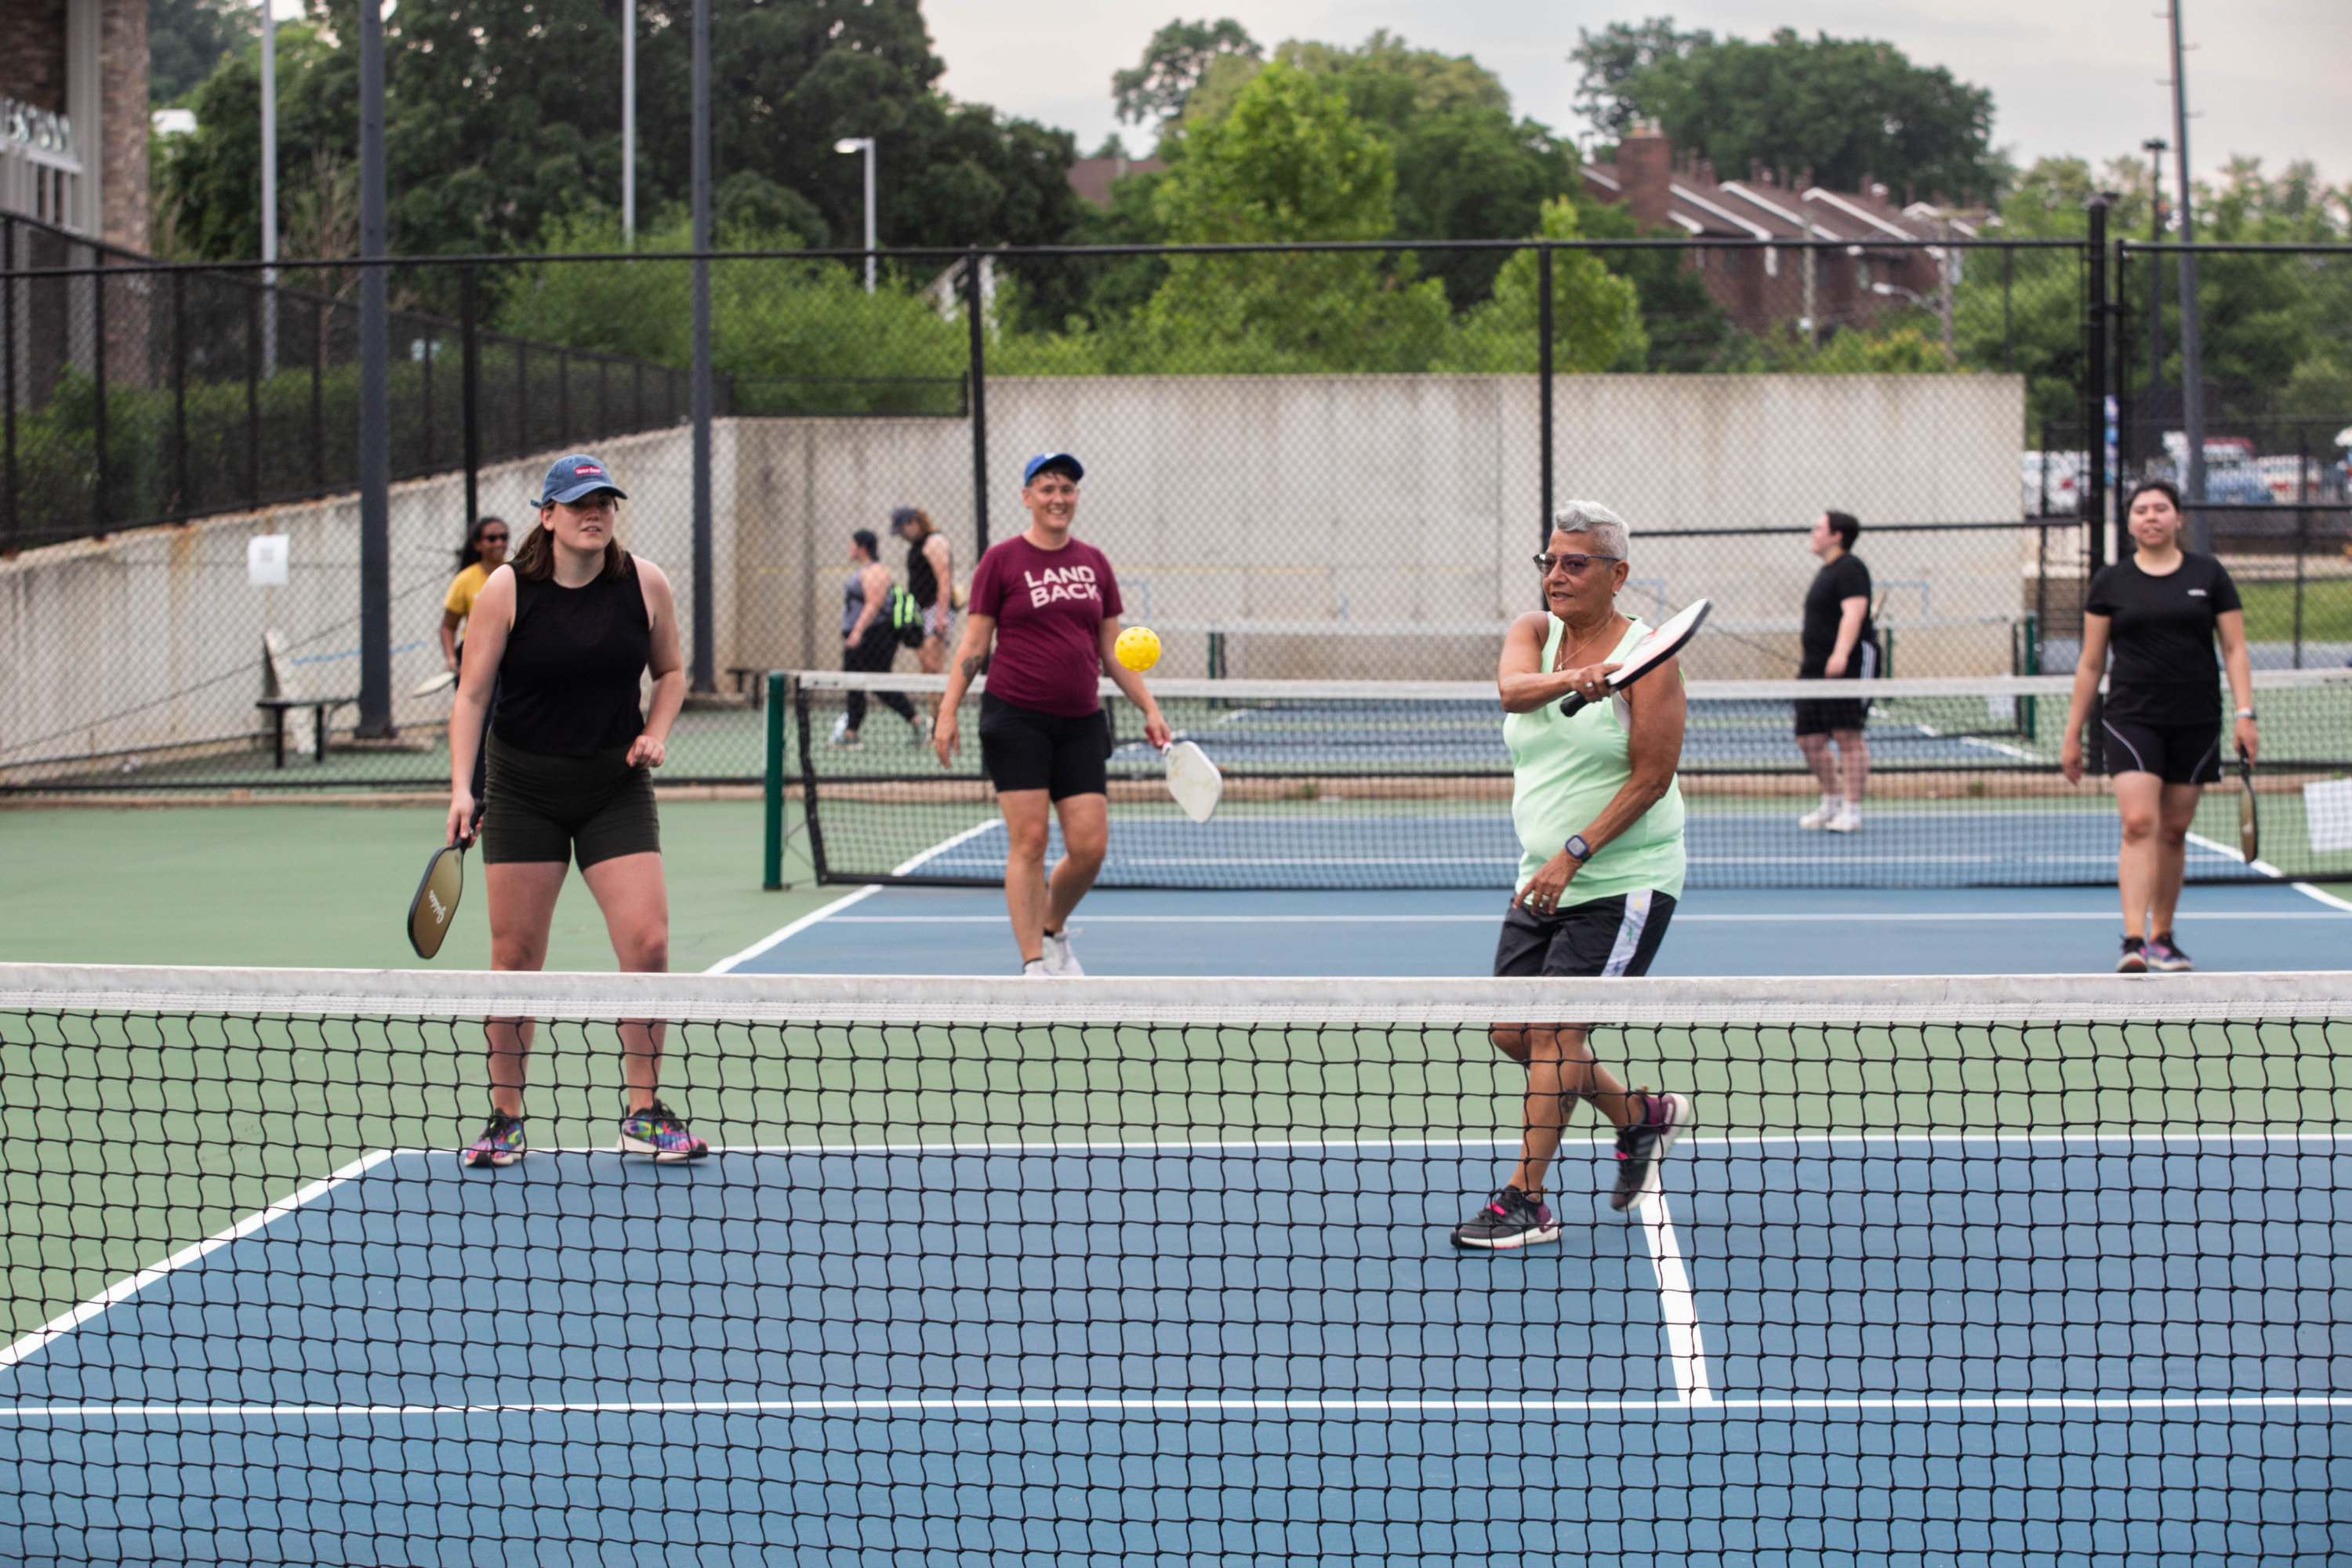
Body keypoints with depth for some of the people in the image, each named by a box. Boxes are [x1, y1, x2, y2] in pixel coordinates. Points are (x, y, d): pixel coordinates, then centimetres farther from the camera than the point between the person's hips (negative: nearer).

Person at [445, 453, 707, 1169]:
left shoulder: (645, 584, -2)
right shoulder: (507, 590, -8)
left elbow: (670, 671, 14)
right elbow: (471, 694, -6)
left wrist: (655, 734, -4)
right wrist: (461, 786, -16)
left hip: (616, 788, 1)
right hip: (524, 791, -1)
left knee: (647, 942, -9)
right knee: (516, 953, 1)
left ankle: (643, 1116, 4)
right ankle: (505, 1118, 14)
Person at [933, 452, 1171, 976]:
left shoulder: (1094, 563, 12)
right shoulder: (1002, 560, 0)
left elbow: (1113, 651, 16)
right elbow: (973, 645, 0)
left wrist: (1150, 709, 10)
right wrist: (947, 712, -8)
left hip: (1081, 723, 4)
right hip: (1017, 720, -4)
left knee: (1089, 845, -2)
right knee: (1028, 840, -7)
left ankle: (1053, 930, 25)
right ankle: (1033, 962, 0)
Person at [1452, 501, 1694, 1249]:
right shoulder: (1534, 630, 4)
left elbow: (1651, 778, -15)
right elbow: (1513, 687, -19)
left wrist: (1574, 854, -21)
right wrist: (1572, 680, -41)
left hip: (1623, 882, -7)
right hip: (1544, 878, 7)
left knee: (1554, 1033, -12)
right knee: (1515, 1033, 9)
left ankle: (1525, 1201, -4)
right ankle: (1641, 1116, 30)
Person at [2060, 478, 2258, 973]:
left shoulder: (2209, 575, 7)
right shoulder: (2110, 583, 6)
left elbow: (2235, 650, 6)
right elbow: (2090, 664, 9)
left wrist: (2245, 714, -5)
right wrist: (2073, 735, 7)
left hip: (2196, 722, 1)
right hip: (2132, 718, -1)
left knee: (2174, 830, 6)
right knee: (2138, 824, -15)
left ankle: (2162, 937, 20)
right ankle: (2133, 941, -21)